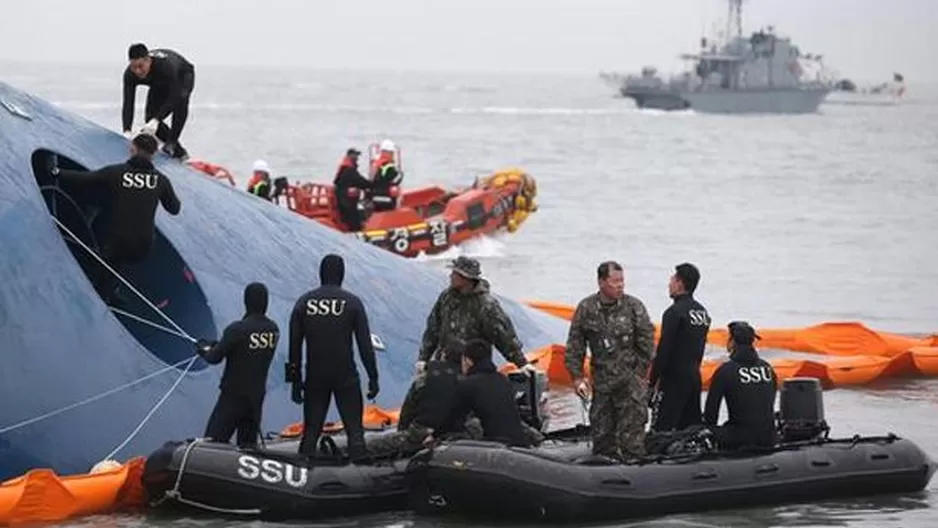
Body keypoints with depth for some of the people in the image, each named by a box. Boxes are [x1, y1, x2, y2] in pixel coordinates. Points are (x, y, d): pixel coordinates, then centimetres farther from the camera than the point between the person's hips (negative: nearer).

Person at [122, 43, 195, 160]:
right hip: (160, 84, 5)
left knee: (180, 99, -37)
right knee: (150, 117, -13)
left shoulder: (166, 65, -46)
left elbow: (173, 98, -45)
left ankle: (171, 142, -27)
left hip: (183, 76, -5)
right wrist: (127, 131, -46)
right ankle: (177, 151, 6)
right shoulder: (130, 74, -32)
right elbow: (128, 104, -33)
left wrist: (156, 120, -56)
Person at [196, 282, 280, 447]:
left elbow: (214, 358, -13)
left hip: (233, 395, -6)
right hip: (257, 395, 6)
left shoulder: (237, 329, -20)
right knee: (248, 444, 14)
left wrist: (203, 348, 10)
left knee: (213, 443, -5)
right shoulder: (273, 330, -1)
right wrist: (218, 346, 14)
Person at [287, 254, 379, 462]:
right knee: (354, 429, 1)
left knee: (311, 430, 10)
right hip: (346, 376, -2)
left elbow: (294, 346, 5)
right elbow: (365, 344, -5)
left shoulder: (303, 302, 3)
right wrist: (373, 377, 1)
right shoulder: (352, 302, -5)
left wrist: (295, 382, 12)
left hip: (314, 377, 2)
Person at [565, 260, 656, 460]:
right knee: (601, 432, 9)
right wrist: (577, 377, 2)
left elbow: (647, 342, 0)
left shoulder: (634, 306, -4)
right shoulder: (586, 309, 2)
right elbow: (574, 345, 7)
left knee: (631, 433, -8)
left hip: (630, 379, -3)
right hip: (601, 381, 3)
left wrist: (640, 373, -3)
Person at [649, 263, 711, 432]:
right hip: (695, 377, 8)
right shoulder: (703, 312, 11)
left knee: (661, 430, -9)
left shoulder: (675, 312, -15)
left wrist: (652, 381, -12)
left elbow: (663, 350, -17)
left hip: (674, 380, -8)